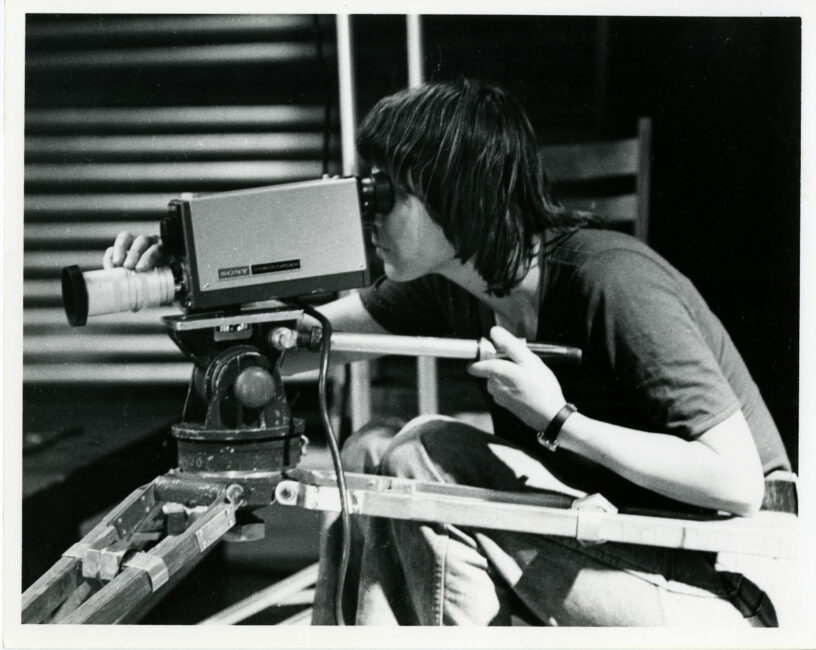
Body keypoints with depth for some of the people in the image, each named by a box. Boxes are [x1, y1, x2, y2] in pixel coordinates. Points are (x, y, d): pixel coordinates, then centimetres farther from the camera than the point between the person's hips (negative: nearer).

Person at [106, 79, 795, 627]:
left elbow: (738, 482, -27)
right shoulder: (449, 288, -1)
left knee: (427, 457, -19)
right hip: (599, 538, 8)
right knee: (369, 456, -4)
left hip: (722, 587, -7)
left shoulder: (612, 283, -24)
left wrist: (556, 418, -26)